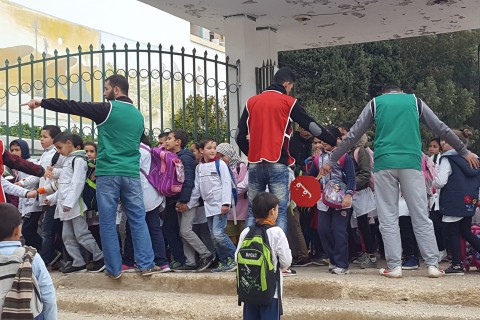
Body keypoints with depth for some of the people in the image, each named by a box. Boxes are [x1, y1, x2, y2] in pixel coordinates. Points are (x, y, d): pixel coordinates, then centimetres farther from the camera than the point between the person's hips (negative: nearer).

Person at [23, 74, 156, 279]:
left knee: (108, 222, 3)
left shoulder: (108, 109, -4)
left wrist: (42, 102, 4)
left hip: (108, 173, -4)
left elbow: (73, 107, -3)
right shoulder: (138, 115, 14)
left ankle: (114, 269, 6)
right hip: (131, 173, 4)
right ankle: (146, 264, 3)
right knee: (138, 219, 7)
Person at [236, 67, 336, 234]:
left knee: (252, 212, 10)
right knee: (280, 213, 0)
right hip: (277, 164, -4)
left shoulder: (251, 102, 12)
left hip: (255, 164, 4)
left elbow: (240, 136, 11)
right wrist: (335, 142, 14)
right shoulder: (289, 102, 2)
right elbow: (312, 126, 5)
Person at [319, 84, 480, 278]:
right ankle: (433, 265, 2)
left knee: (388, 218, 3)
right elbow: (442, 129, 19)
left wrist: (332, 161, 18)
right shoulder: (415, 101, 17)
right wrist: (464, 151, 28)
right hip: (411, 162, 1)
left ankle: (394, 266, -1)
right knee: (421, 216, 4)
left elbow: (353, 135, 13)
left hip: (384, 163, 0)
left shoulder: (375, 102, 15)